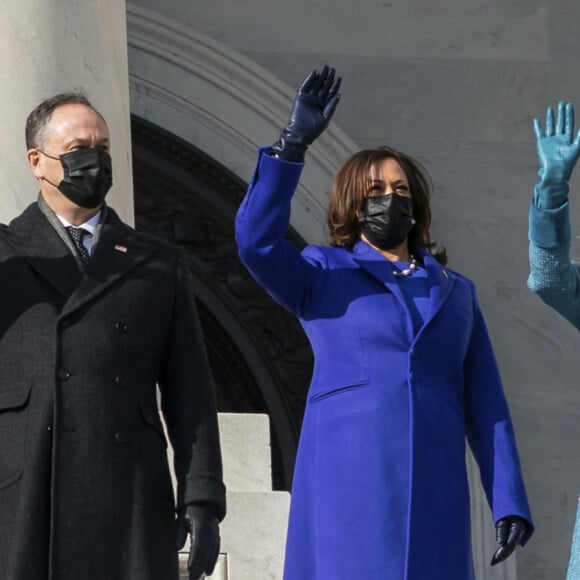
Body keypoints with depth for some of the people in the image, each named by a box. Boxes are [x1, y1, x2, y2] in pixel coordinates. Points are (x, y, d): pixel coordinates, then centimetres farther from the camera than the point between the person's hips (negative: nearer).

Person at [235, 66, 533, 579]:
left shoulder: (455, 292, 16)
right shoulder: (323, 275, 8)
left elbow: (485, 406, 11)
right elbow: (256, 241, -12)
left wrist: (509, 501, 1)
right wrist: (293, 144, -19)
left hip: (432, 493, 3)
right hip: (349, 484, -3)